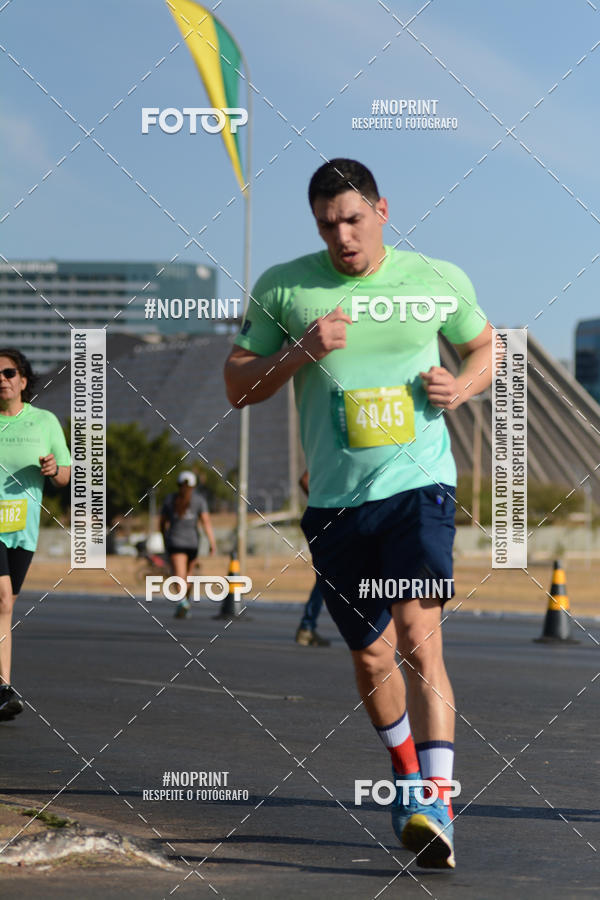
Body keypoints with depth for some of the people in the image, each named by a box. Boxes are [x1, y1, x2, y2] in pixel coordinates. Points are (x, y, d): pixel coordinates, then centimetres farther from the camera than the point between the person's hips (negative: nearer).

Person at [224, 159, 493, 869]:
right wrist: (302, 352, -12)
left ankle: (436, 804, -23)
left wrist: (462, 385, -4)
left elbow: (484, 348, 19)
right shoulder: (283, 288, 1)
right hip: (334, 500, 2)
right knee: (371, 657, 12)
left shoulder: (440, 281, 2)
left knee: (418, 639, -19)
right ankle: (406, 772, 38)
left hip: (418, 486, -2)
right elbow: (237, 387, 5)